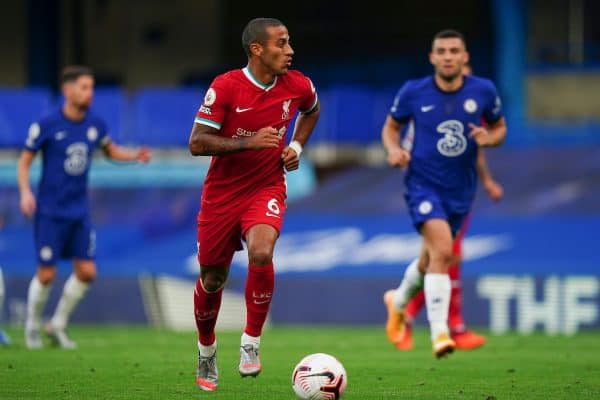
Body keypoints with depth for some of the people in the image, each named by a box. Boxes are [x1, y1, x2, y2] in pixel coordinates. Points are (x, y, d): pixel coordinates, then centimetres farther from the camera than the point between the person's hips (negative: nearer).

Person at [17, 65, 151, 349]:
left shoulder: (95, 124, 2)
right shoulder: (46, 125, -12)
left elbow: (110, 150, 20)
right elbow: (24, 161, -4)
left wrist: (135, 155, 1)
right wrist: (25, 192, -19)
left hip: (79, 212, 5)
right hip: (50, 212, -5)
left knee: (86, 272, -1)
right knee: (46, 275, -4)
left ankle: (58, 325, 18)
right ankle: (32, 328, 19)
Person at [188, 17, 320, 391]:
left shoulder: (298, 86, -6)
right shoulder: (225, 87, -17)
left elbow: (312, 111, 19)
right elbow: (197, 143, -19)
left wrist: (297, 146, 4)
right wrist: (248, 142, -29)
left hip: (267, 189, 1)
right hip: (222, 193, -1)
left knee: (261, 253, -29)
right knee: (212, 278, 9)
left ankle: (251, 342, -12)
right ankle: (207, 349, 37)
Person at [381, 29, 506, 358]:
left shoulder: (483, 91, -4)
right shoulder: (413, 92, -8)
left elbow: (500, 128, 10)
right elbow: (391, 125, 7)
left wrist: (489, 138, -13)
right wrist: (393, 149, -13)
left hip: (460, 190, 4)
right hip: (423, 184, -4)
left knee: (430, 260, 18)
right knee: (442, 251, -25)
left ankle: (399, 301, 50)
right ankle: (439, 332, -22)